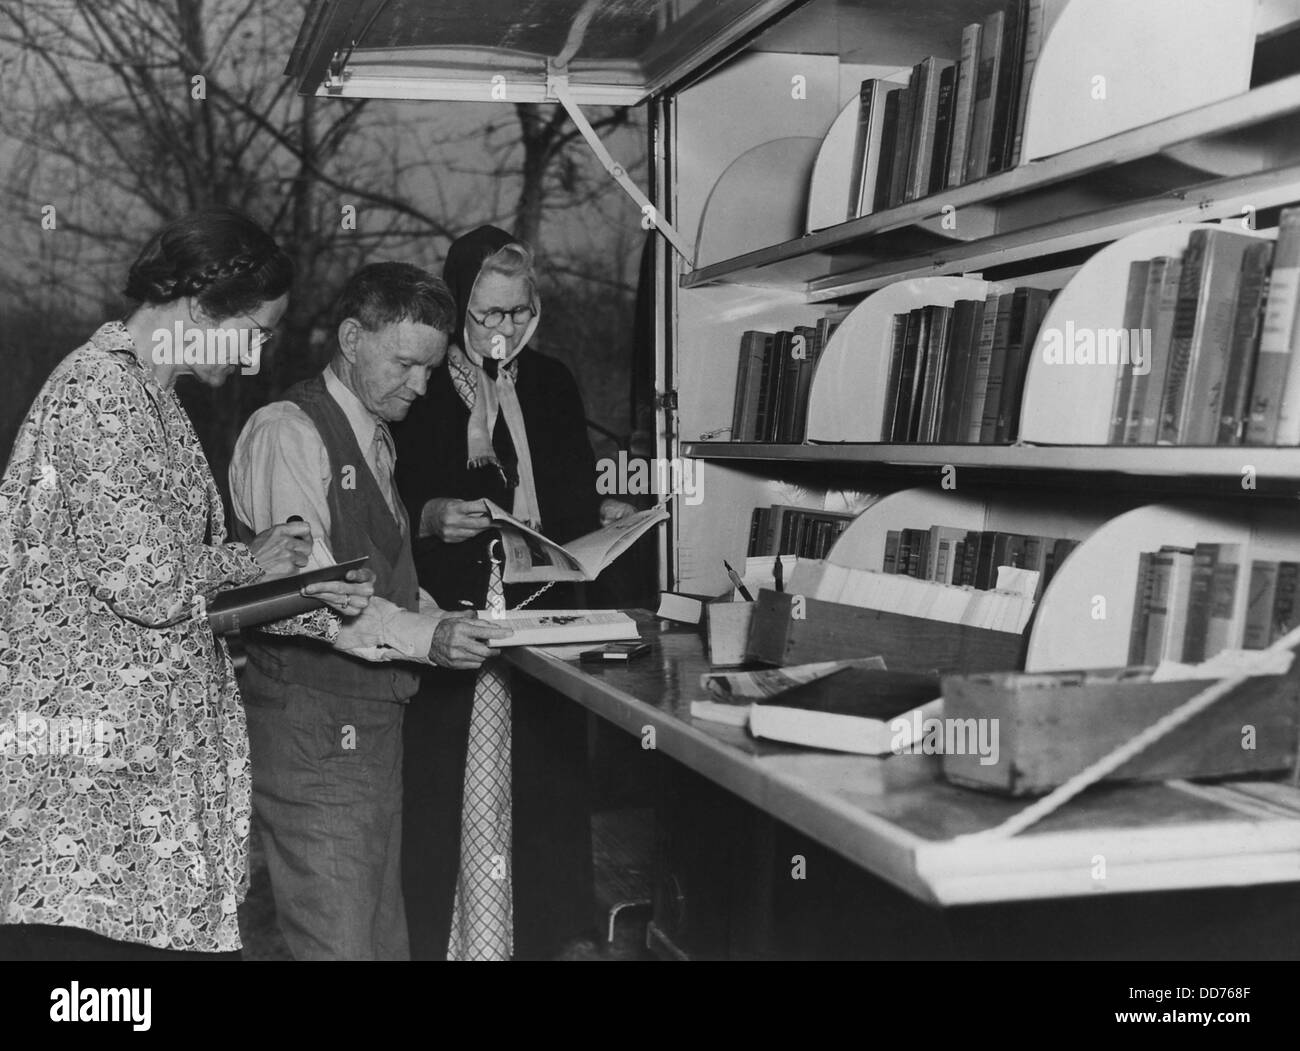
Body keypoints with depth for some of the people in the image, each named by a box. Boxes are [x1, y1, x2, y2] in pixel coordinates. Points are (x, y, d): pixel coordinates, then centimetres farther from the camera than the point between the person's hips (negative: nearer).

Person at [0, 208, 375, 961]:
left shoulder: (148, 391, 15)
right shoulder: (103, 391, -15)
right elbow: (146, 580, -21)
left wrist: (314, 609, 7)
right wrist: (247, 563, -3)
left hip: (147, 743, 9)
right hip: (88, 750, -9)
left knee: (179, 931, 9)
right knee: (96, 931, -3)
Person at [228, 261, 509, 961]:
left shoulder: (373, 437, 17)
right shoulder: (287, 433, -12)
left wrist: (441, 620, 3)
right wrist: (424, 636, -27)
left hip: (372, 718, 9)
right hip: (316, 727, -9)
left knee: (386, 936, 14)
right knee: (339, 944, -5)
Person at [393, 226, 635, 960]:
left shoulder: (552, 385, 10)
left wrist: (602, 516, -5)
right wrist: (430, 517, -22)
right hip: (444, 630, -3)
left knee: (539, 793, 5)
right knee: (448, 801, -1)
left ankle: (540, 934, 19)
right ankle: (442, 936, 13)